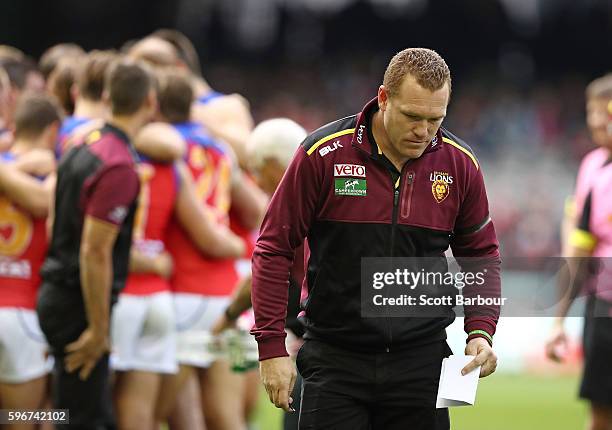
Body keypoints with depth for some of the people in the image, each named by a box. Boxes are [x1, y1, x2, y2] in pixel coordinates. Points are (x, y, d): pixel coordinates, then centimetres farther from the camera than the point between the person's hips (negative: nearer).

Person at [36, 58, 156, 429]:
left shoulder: (86, 146, 10)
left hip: (58, 294, 9)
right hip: (80, 303, -9)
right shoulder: (119, 166, -20)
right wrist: (98, 329, -18)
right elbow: (95, 252, -23)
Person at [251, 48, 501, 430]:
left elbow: (481, 253, 15)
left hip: (421, 363, 2)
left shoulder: (460, 165, 1)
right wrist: (272, 346, -6)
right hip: (334, 359, -2)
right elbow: (274, 248, -2)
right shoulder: (323, 154, -8)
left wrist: (481, 331, 1)